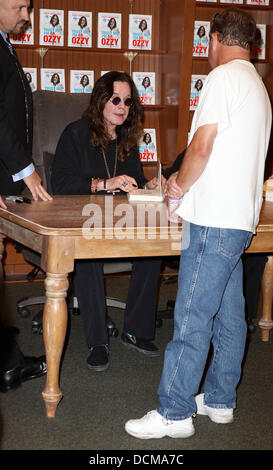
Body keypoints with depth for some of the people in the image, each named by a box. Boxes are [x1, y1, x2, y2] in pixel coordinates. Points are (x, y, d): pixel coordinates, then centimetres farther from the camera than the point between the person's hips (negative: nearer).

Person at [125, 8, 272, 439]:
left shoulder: (224, 78, -9)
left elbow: (201, 147, -16)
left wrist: (180, 185, 0)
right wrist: (187, 181, 20)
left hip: (214, 219, -10)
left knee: (192, 319, -6)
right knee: (229, 315, 13)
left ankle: (174, 412, 1)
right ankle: (220, 401, 23)